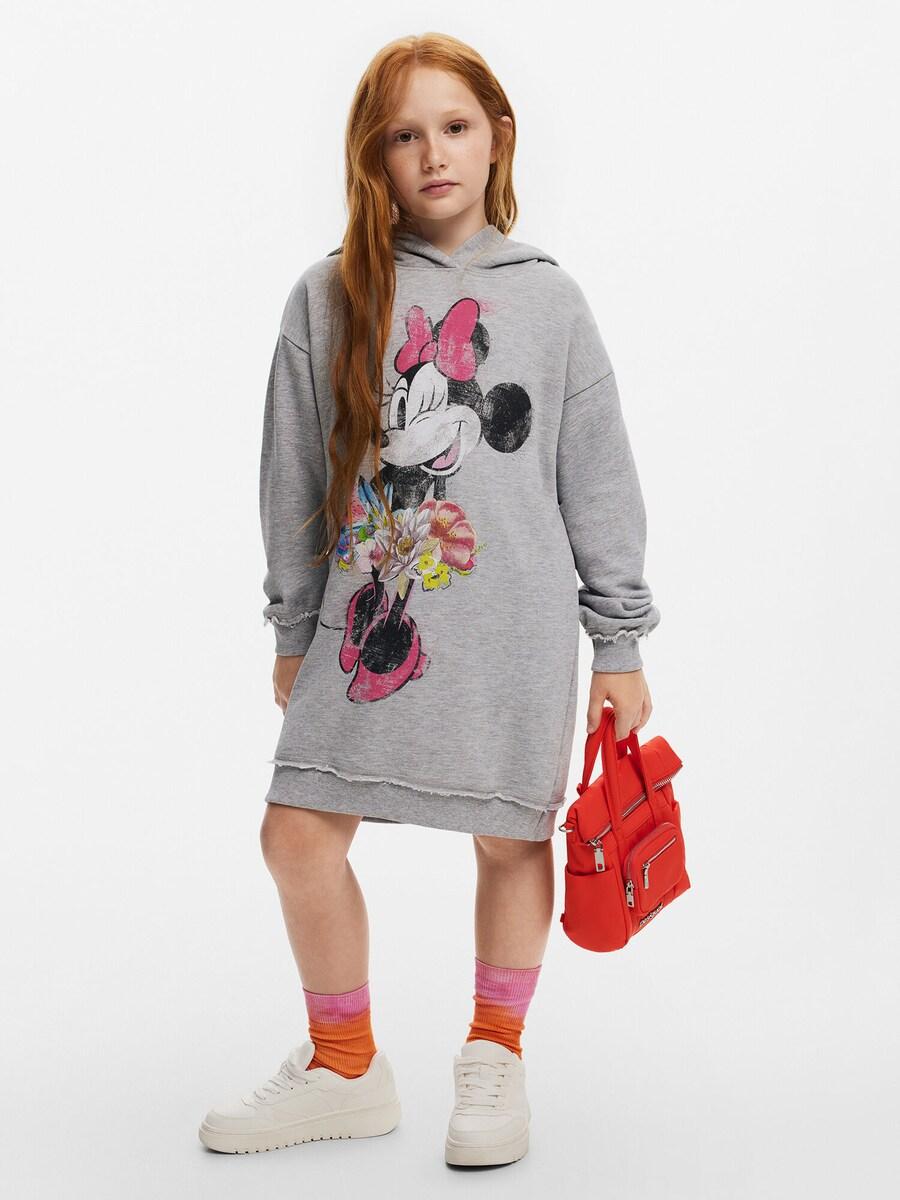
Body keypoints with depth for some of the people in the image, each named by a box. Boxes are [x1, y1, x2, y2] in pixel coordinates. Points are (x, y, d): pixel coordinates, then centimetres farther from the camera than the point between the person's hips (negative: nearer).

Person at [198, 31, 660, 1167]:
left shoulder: (548, 298, 3)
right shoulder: (329, 298, 4)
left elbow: (598, 480, 5)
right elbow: (294, 478, 9)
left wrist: (620, 644, 4)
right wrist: (295, 630, 11)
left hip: (515, 630, -1)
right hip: (367, 619, 1)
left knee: (511, 839, 8)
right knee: (298, 833, 1)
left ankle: (495, 1055, 32)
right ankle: (346, 1068, 23)